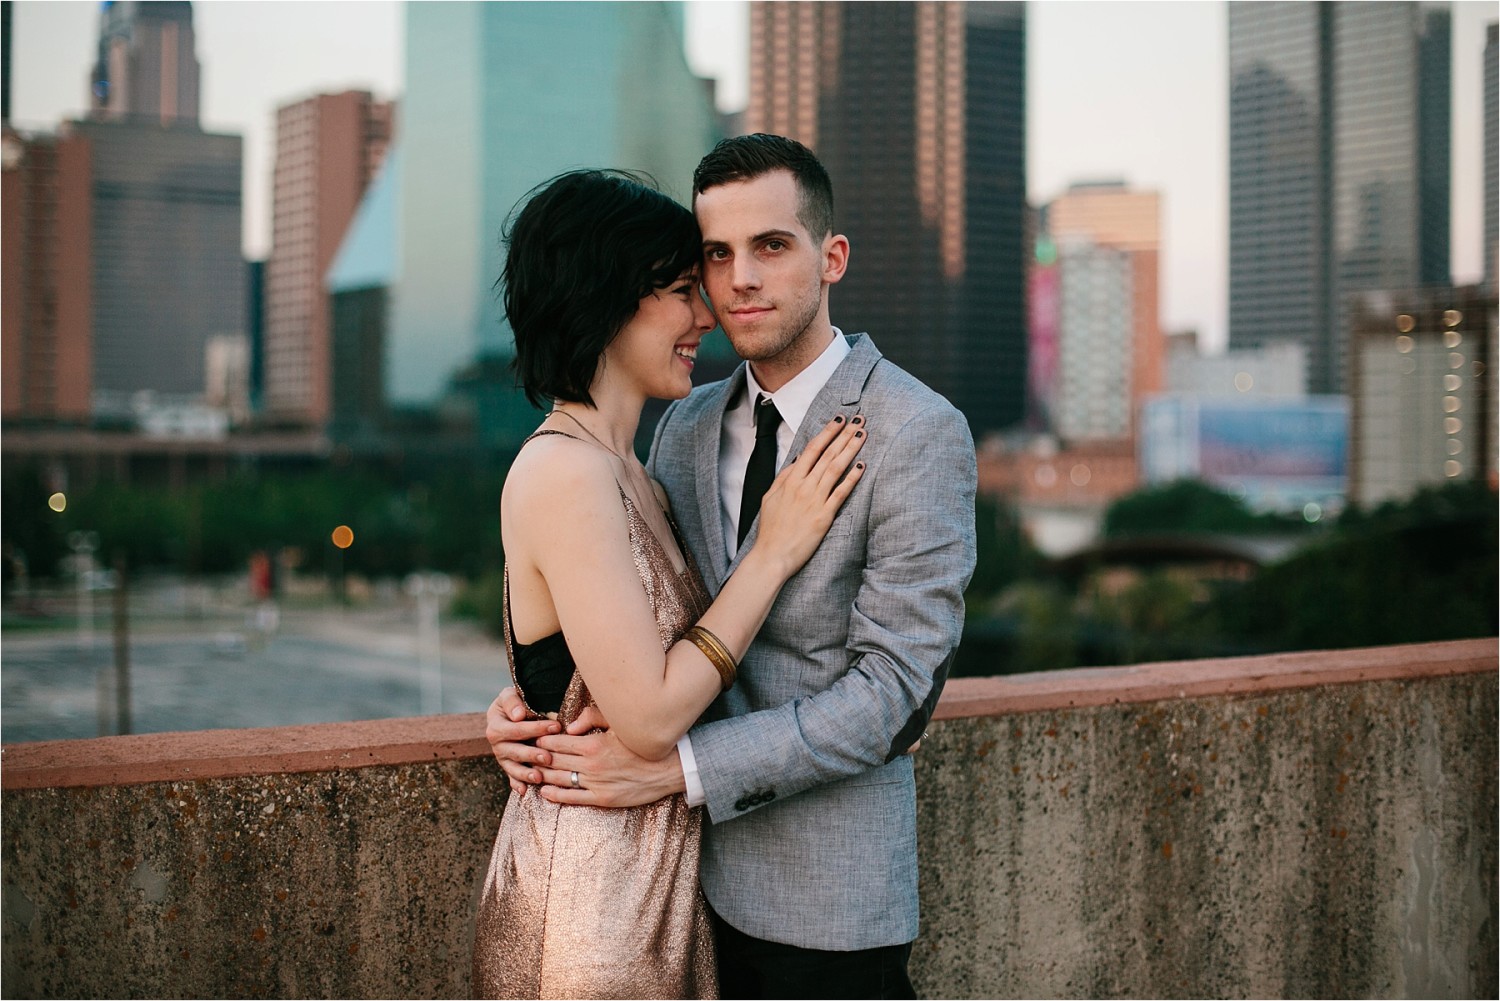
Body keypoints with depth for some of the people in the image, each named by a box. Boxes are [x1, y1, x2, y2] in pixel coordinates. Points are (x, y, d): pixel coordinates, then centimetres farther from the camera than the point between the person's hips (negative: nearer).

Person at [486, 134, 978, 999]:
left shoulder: (921, 432, -13)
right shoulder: (687, 426, 8)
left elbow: (896, 687, -18)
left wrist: (681, 765, -24)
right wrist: (531, 702, -7)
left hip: (827, 899, -5)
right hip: (691, 872, 6)